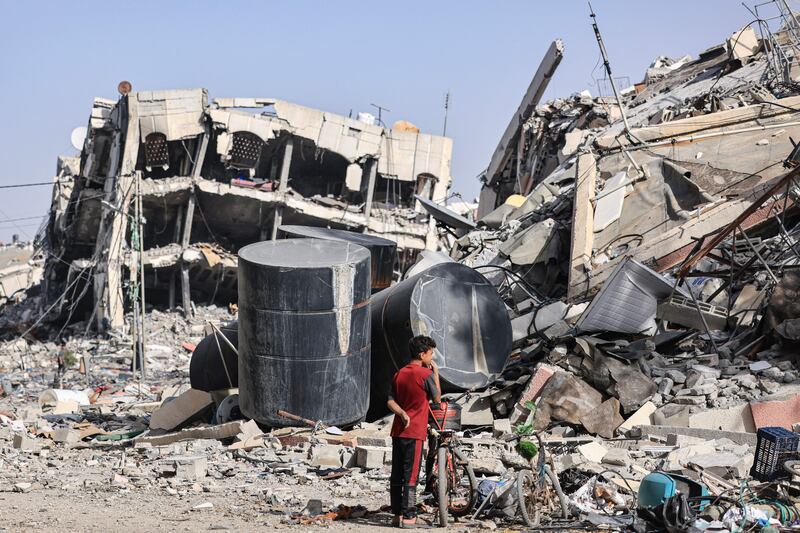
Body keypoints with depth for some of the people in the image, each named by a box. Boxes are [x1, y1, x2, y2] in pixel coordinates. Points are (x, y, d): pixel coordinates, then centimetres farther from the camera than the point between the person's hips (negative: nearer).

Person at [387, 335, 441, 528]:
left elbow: (390, 401, 3)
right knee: (411, 475, -3)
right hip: (415, 432, -6)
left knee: (396, 475, 9)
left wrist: (402, 413, -11)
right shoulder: (426, 374, -10)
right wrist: (436, 373, 8)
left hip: (398, 430, 6)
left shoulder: (399, 374, 10)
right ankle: (408, 517, -3)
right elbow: (437, 398, 3)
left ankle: (397, 514, 14)